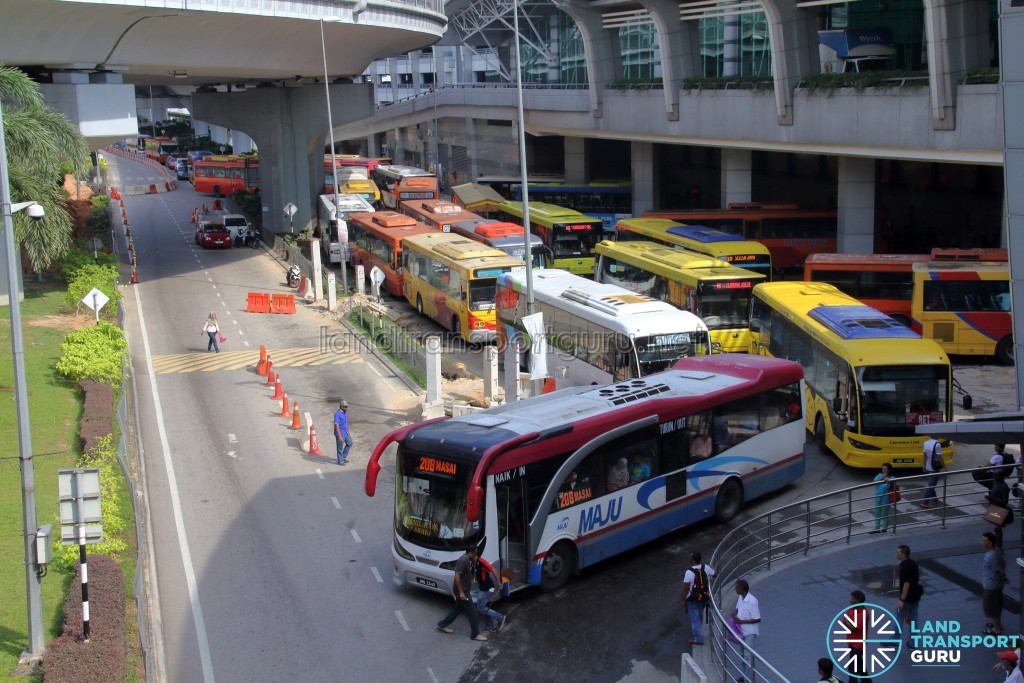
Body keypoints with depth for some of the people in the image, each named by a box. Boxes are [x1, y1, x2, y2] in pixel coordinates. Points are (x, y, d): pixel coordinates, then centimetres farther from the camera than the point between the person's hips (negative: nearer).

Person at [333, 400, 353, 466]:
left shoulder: (345, 412, 4)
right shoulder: (337, 414, -23)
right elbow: (336, 425, -26)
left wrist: (348, 430, 21)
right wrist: (339, 436, -30)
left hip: (346, 432, 9)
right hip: (340, 432, -9)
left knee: (349, 443, 17)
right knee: (340, 447, 3)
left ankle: (343, 457, 30)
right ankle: (340, 461, 17)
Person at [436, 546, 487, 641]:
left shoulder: (467, 560, 7)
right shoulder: (463, 561, -24)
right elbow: (457, 577, -27)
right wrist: (461, 592, -25)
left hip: (464, 590, 10)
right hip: (461, 591, -10)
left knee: (458, 608, 21)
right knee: (472, 611, -2)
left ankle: (442, 625, 31)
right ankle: (475, 634, 7)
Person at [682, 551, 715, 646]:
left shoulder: (689, 572, -27)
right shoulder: (706, 568, -12)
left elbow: (686, 588, -20)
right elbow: (714, 574, 8)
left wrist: (683, 599, -6)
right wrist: (711, 567, 28)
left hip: (693, 599, -6)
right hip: (704, 597, 6)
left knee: (695, 618, 9)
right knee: (700, 617, 25)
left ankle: (698, 639, 16)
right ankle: (697, 633, 44)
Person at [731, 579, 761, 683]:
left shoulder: (752, 601, -25)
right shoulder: (740, 598, 0)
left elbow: (757, 619, -22)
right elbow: (736, 609, 18)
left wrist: (741, 621, -23)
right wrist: (734, 615, -6)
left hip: (750, 632, -8)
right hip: (742, 630, 8)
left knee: (748, 655, -6)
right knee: (744, 654, 19)